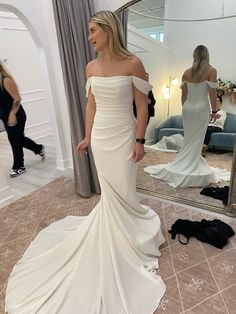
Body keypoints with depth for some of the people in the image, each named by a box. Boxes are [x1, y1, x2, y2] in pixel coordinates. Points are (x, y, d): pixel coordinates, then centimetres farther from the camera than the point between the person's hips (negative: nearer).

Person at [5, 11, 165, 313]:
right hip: (100, 137, 5)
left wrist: (139, 140, -11)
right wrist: (87, 137, 11)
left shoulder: (132, 63, -8)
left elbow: (142, 105, -7)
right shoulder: (91, 67, 6)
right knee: (109, 191, 14)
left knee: (122, 191, 4)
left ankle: (128, 229, 33)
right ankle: (118, 232, 37)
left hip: (123, 137, -4)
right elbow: (91, 104, 10)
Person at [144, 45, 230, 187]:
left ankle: (192, 165, 23)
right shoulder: (211, 71, -4)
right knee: (196, 139, 3)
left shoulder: (187, 73, 5)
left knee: (189, 139, 12)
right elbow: (212, 93, -8)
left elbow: (184, 95, 7)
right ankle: (189, 169, 7)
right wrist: (214, 111, 0)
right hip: (201, 108, -3)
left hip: (188, 108, 4)